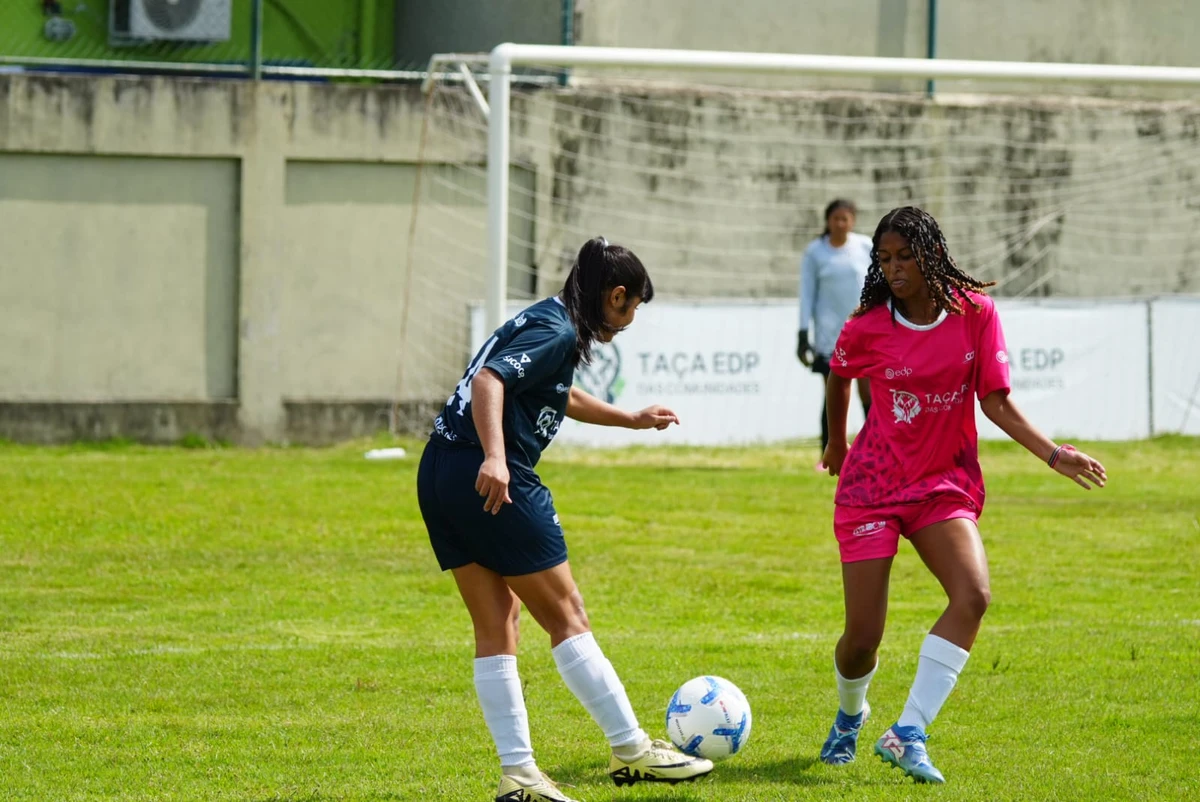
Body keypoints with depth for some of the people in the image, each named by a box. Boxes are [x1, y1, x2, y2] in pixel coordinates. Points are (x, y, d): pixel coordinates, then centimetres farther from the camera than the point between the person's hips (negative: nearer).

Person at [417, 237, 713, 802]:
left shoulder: (543, 321, 21)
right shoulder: (557, 333, -10)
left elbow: (562, 397, 40)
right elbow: (489, 380, -26)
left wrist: (632, 420, 48)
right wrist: (494, 458, -37)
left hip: (440, 477, 10)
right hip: (493, 484, -10)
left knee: (496, 626, 11)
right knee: (566, 618, 0)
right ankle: (631, 751, 7)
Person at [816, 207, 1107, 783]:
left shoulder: (975, 313, -6)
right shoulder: (867, 328, -9)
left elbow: (996, 400, -3)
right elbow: (839, 376, 13)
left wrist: (1052, 454, -13)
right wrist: (836, 442, 26)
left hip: (944, 486, 1)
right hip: (871, 487, -1)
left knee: (973, 595, -25)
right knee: (863, 636, -5)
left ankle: (907, 736, -24)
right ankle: (850, 715, 31)